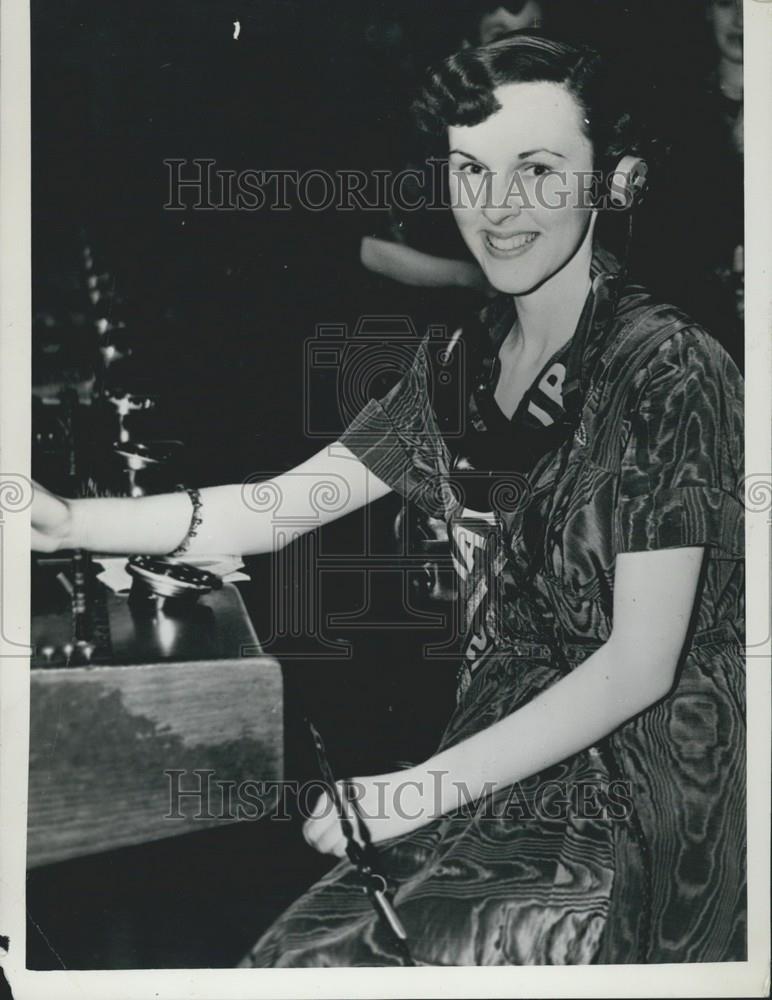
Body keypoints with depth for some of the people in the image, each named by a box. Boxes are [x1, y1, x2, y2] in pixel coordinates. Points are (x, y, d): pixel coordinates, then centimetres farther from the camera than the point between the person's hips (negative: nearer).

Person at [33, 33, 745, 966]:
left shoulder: (669, 373, -16)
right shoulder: (465, 359, 4)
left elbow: (641, 660, -18)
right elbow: (288, 503, 2)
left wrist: (428, 785, -21)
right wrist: (70, 521, -9)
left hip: (635, 810, -5)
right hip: (511, 773, 6)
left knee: (345, 963, -16)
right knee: (290, 954, -9)